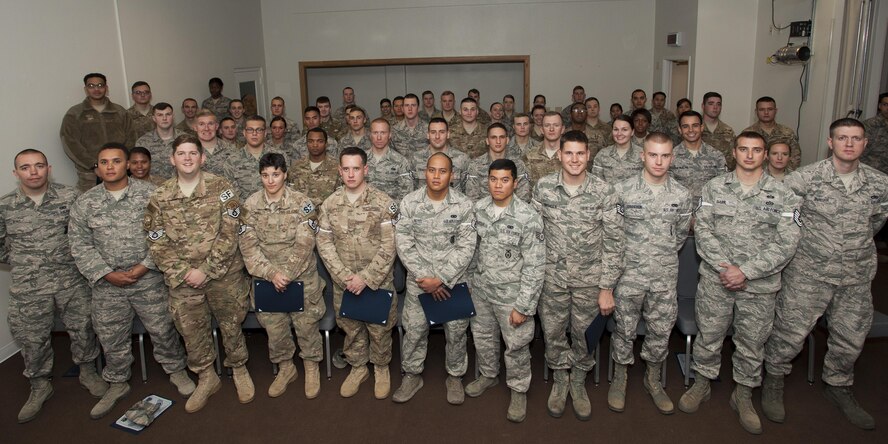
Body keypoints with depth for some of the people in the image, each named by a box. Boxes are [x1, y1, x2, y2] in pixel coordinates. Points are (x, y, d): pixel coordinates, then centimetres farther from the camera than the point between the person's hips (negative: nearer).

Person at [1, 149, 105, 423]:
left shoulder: (70, 197, -5)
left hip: (72, 282, 0)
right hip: (28, 288, 1)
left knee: (82, 328, 11)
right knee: (32, 339, 11)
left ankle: (87, 373, 33)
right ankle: (39, 387, 31)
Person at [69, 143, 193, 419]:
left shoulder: (149, 194, -3)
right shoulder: (84, 203, 3)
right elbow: (80, 245, 1)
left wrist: (145, 266, -13)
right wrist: (107, 274, -9)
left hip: (149, 279, -2)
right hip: (106, 284, 2)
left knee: (162, 329, 6)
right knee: (111, 338, 12)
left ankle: (176, 370, 29)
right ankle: (117, 384, 32)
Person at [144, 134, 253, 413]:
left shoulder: (221, 188, -7)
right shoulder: (159, 198, 1)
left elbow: (229, 234, -12)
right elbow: (157, 244, 0)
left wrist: (205, 270, -15)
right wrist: (183, 272, -11)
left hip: (223, 273, -2)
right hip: (182, 279, 2)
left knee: (231, 325, 11)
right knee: (191, 331, 13)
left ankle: (240, 370, 35)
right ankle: (206, 378, 35)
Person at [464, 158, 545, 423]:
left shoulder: (529, 218, -20)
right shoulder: (478, 209, -4)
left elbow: (535, 266, -17)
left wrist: (523, 306, -17)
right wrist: (469, 281, 9)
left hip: (511, 293, -5)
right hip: (480, 289, 5)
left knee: (516, 346, 9)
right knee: (482, 336, 22)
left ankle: (518, 390, 33)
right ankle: (489, 375, 47)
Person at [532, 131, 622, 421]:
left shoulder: (604, 191, -10)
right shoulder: (543, 186, -6)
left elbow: (613, 242, -7)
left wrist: (607, 288, -8)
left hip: (590, 279, -1)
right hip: (552, 276, 1)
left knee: (585, 334, 13)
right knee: (553, 333, 12)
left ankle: (578, 383, 37)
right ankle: (560, 380, 37)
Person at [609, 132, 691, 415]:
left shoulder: (681, 195, -2)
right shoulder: (623, 190, -9)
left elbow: (681, 234, 11)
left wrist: (662, 254, 10)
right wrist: (630, 254, 4)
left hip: (665, 275, 2)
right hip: (629, 274, -2)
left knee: (660, 331, 13)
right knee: (624, 329, 10)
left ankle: (653, 381, 33)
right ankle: (619, 379, 30)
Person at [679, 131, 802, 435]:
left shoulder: (782, 195, -2)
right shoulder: (714, 187, 2)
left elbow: (786, 243, -8)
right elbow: (702, 229, -4)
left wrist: (745, 271, -16)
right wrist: (724, 267, -15)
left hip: (760, 286, 0)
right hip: (715, 280, 1)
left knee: (752, 344, 12)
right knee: (708, 336, 11)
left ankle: (743, 395, 32)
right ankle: (702, 384, 33)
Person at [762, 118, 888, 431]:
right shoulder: (807, 177, -12)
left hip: (857, 278, 5)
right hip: (809, 274, -4)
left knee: (850, 338, 16)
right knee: (791, 332, 1)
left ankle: (838, 386, 39)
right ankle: (774, 381, 24)